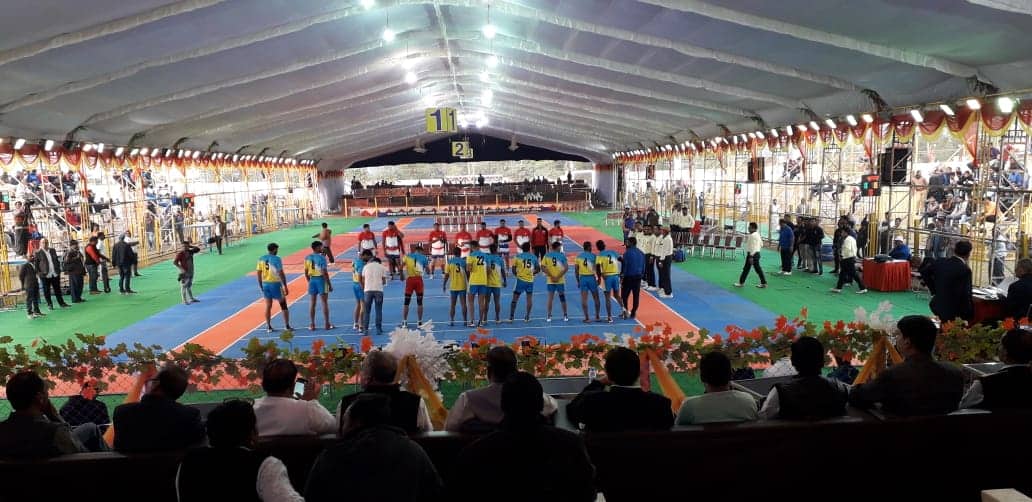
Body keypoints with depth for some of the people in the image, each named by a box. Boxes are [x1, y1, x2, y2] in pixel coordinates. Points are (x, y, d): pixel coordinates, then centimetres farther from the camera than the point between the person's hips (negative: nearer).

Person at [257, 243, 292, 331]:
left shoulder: (261, 259, 4)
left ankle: (268, 327, 12)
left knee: (268, 306, 11)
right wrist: (285, 287, -11)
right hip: (275, 284, -4)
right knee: (283, 305, 7)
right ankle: (287, 326, 9)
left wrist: (260, 286, 16)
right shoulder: (277, 259, -11)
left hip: (265, 284, 4)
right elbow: (281, 274, -14)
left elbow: (259, 273, 6)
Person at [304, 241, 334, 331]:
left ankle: (312, 325, 11)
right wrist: (329, 284, -9)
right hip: (321, 280, -5)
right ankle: (327, 324, 8)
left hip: (312, 280, 5)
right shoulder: (322, 258, -13)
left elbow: (306, 272, 7)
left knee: (312, 304, 9)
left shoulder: (307, 258, 3)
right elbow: (325, 273, -15)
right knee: (324, 303, 4)